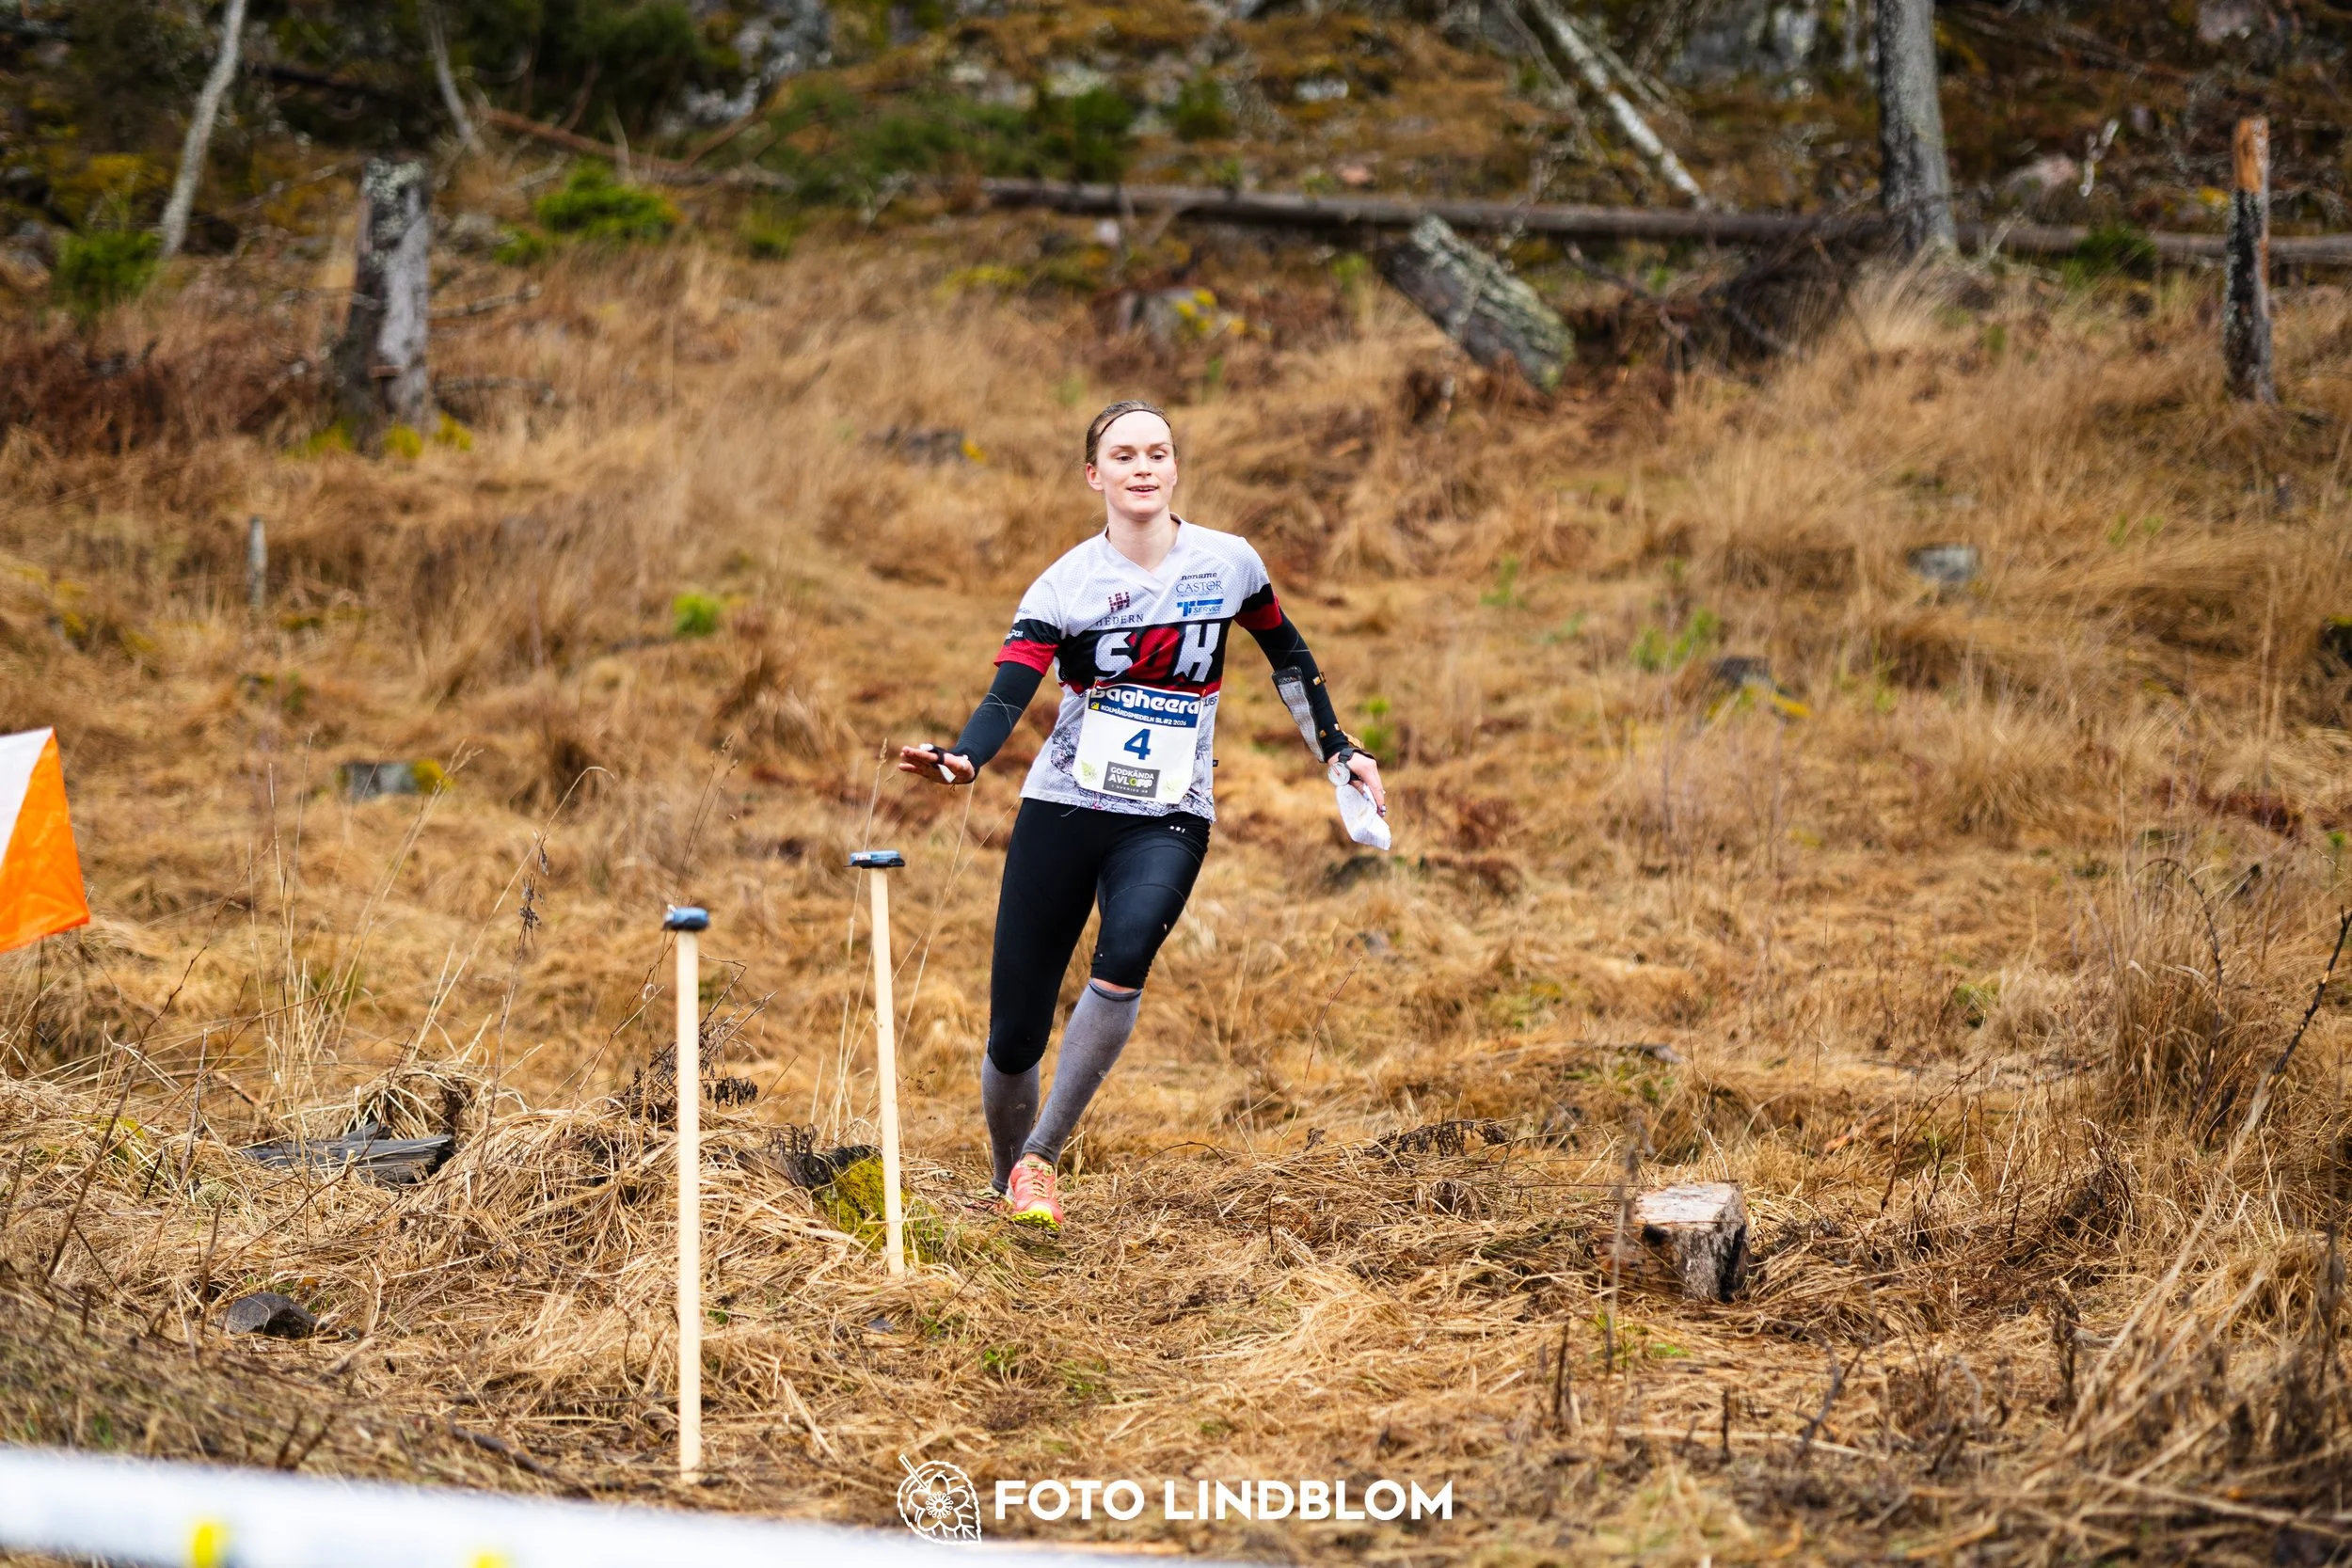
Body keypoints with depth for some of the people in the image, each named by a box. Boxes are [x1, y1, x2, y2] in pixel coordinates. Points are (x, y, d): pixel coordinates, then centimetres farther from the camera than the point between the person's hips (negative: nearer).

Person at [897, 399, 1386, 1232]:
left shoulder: (1229, 563, 0)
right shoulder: (1065, 584, -6)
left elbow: (1287, 654, 18)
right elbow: (1008, 694, -18)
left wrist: (1336, 748, 17)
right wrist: (963, 757, -37)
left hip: (1168, 819, 0)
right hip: (1063, 809, 0)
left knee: (1125, 956, -31)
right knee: (1014, 1039, -3)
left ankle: (1041, 1158, -16)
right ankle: (1008, 1180, 26)